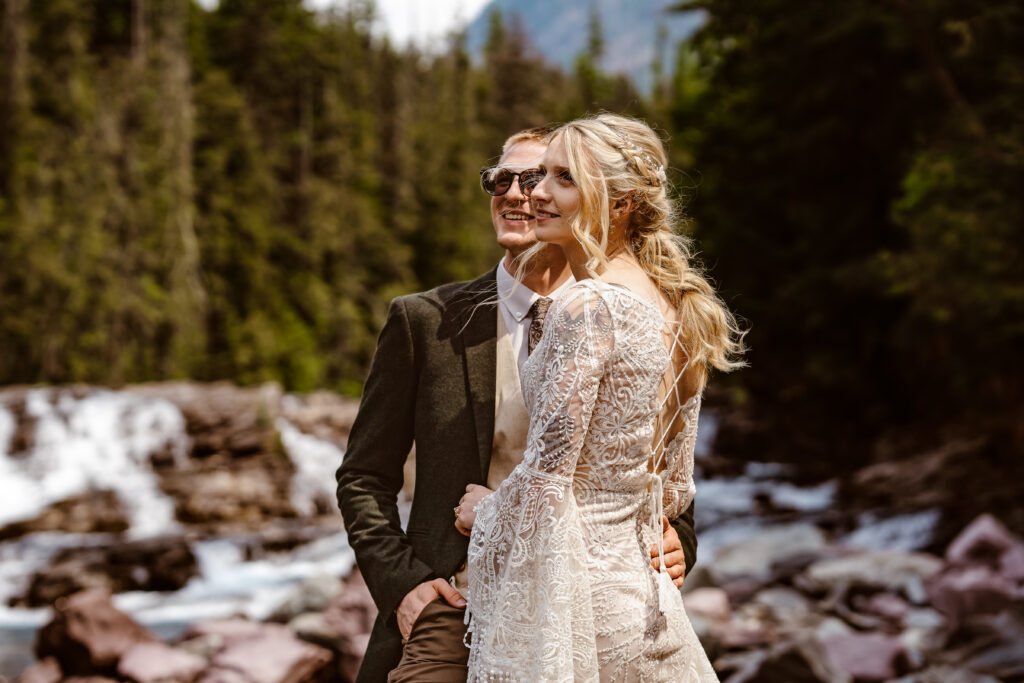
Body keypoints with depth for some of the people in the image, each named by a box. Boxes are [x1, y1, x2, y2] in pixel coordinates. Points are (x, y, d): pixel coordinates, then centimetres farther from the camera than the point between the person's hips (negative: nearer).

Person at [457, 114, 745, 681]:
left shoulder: (588, 306, -18)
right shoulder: (675, 306, 8)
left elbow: (544, 480, -18)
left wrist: (480, 514, 0)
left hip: (572, 593, -8)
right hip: (646, 602, 8)